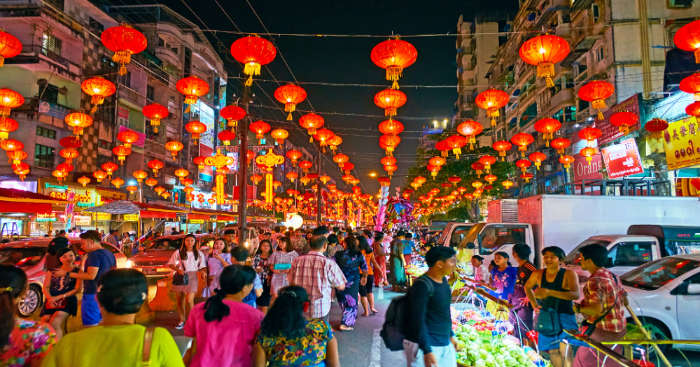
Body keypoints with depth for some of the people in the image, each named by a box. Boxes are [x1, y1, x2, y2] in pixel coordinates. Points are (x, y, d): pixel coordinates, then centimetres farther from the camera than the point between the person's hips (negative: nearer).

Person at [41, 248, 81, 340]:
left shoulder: (78, 271, 1)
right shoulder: (52, 271, 11)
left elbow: (77, 289, -5)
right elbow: (46, 287, 8)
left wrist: (59, 297, -12)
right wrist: (50, 298, -12)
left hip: (67, 302, -4)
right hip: (51, 302, 4)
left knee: (54, 324, -21)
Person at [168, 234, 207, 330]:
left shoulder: (199, 254, 7)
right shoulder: (178, 252, 5)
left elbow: (202, 267, 9)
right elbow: (170, 264, 7)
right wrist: (178, 269, -11)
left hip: (192, 278, -1)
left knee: (189, 300, -14)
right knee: (180, 301, 9)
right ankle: (182, 320, 24)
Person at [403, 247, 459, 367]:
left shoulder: (443, 280, 7)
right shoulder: (422, 285, -20)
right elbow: (417, 320, -22)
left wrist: (450, 335, 22)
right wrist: (427, 351, -24)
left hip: (444, 344, 8)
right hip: (423, 345, -8)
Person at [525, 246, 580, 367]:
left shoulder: (569, 274, -12)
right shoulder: (538, 274, -1)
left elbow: (576, 295, -27)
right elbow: (527, 287, 18)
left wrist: (549, 292, -33)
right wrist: (533, 302, 5)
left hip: (565, 315, -4)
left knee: (564, 348, -25)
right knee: (552, 350, 16)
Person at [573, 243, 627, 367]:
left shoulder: (595, 280, -23)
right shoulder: (612, 276, 7)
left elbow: (597, 309, -32)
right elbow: (624, 300, 17)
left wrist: (579, 308, -16)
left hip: (605, 332, -9)